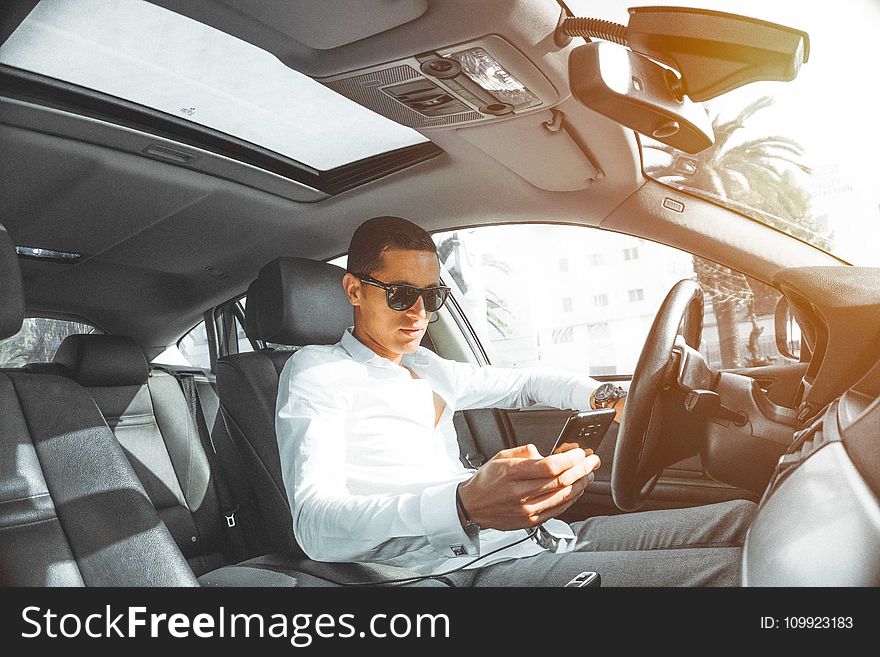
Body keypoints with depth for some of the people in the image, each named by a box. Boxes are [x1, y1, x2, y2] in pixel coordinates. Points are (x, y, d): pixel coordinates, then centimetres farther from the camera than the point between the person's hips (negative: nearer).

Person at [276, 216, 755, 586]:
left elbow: (524, 383, 37)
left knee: (742, 517, 2)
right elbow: (316, 527, -16)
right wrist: (465, 505, -35)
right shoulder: (316, 371, 0)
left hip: (536, 538, 8)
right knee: (729, 567, -22)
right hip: (467, 568, -8)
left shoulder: (426, 368, 24)